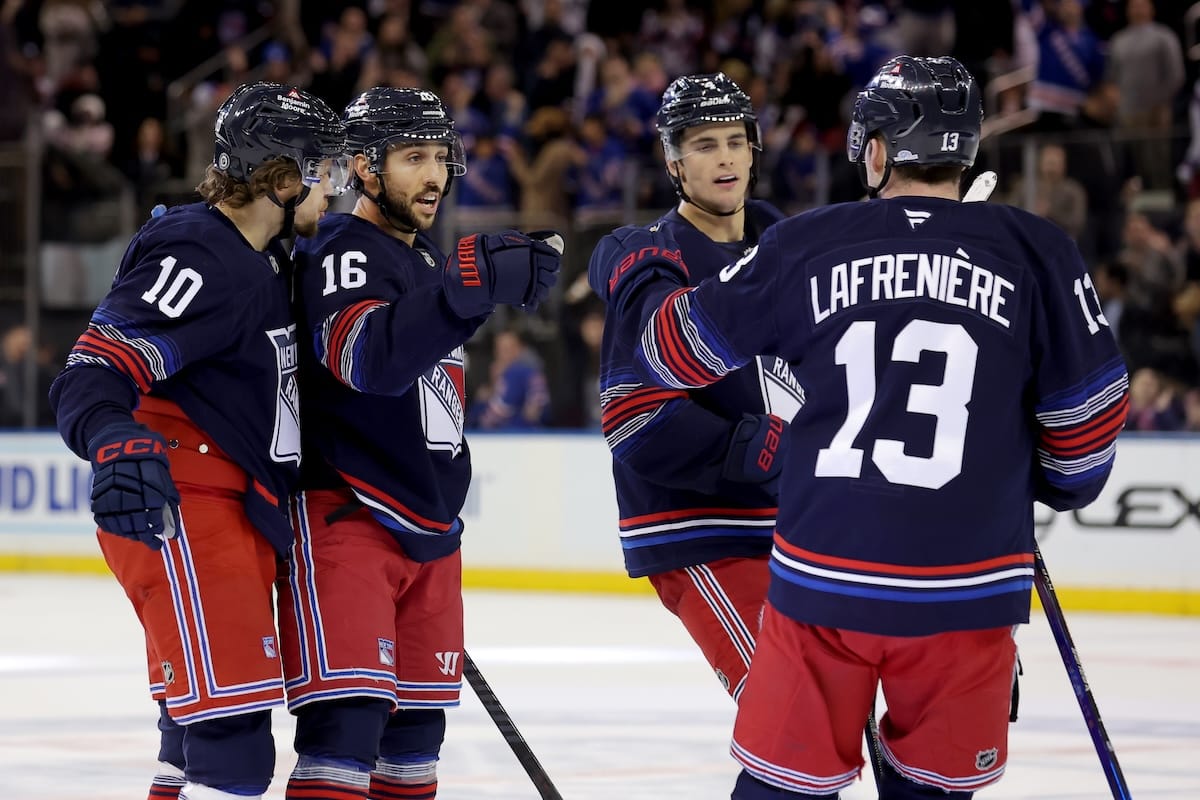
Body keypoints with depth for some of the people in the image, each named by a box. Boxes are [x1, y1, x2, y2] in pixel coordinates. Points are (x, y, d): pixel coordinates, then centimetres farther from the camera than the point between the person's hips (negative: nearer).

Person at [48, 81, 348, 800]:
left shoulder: (267, 262, 14)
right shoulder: (200, 260, -17)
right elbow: (91, 376, -26)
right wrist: (118, 445, -44)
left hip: (238, 517, 11)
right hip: (180, 513, -11)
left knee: (202, 724, 16)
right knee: (233, 737, -17)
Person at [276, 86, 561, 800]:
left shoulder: (428, 259, 16)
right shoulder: (346, 254, -13)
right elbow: (373, 357, -34)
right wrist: (474, 285, -43)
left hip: (427, 527, 9)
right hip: (343, 519, -9)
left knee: (418, 720, 13)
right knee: (349, 713, -20)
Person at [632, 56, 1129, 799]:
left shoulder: (803, 245, 1)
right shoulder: (1036, 252, -2)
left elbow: (682, 348, 11)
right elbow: (1089, 403, 2)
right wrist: (1064, 484, 24)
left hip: (823, 574, 1)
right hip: (966, 592, 0)